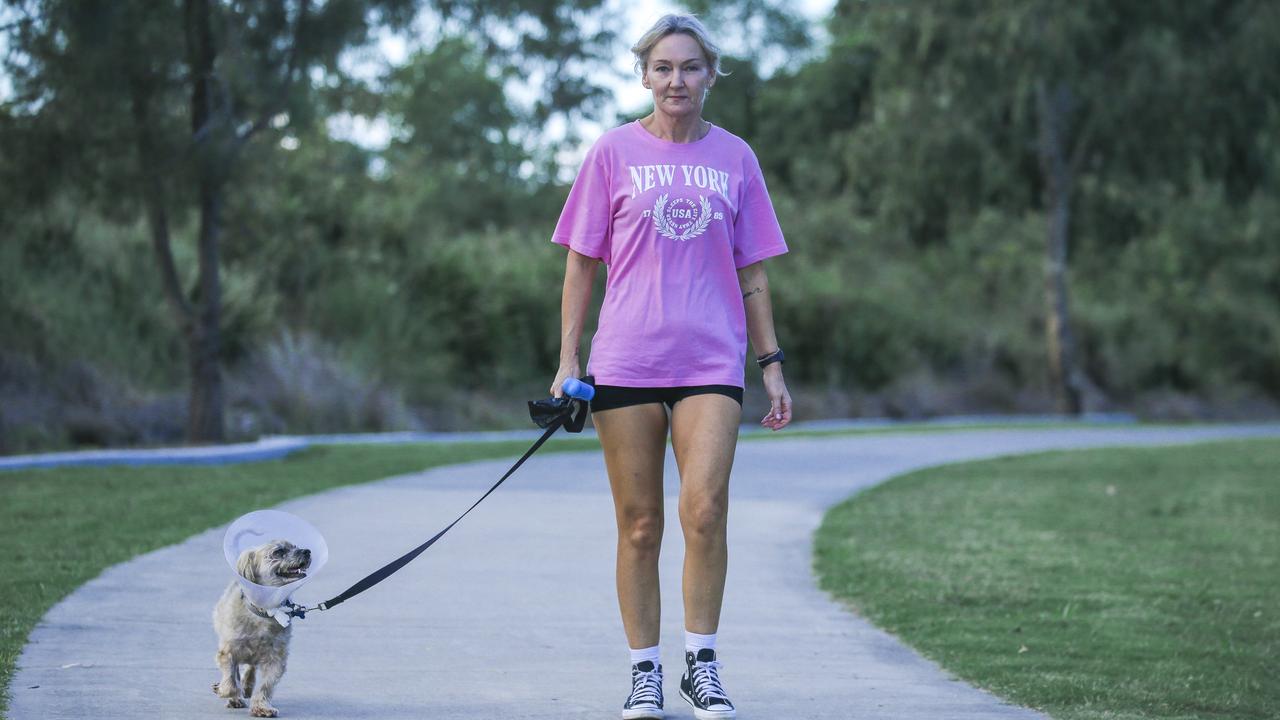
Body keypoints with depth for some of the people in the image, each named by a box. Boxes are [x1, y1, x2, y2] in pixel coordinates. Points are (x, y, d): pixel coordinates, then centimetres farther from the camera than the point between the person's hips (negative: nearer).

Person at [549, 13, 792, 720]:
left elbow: (752, 273, 15)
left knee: (704, 509, -15)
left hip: (711, 362, 0)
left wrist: (772, 364, 11)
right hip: (625, 362, 0)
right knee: (639, 524, 1)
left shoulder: (734, 158, 10)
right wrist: (568, 358, 1)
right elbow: (581, 263, 8)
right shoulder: (614, 152, 6)